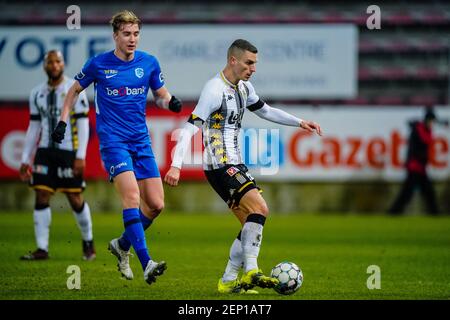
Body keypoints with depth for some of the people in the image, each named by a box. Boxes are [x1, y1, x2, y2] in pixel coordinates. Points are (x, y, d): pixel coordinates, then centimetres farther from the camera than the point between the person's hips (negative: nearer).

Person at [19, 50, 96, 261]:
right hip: (45, 151, 4)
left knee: (75, 199, 0)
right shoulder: (37, 94, 9)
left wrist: (80, 156, -14)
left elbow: (83, 124, -7)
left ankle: (88, 242, 20)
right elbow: (34, 128, 15)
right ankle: (42, 249, -1)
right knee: (41, 198, -3)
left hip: (68, 152, -4)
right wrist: (25, 160, 12)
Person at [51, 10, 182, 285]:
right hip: (113, 140, -4)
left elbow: (161, 95, 15)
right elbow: (75, 90, 12)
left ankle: (123, 245, 25)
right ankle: (147, 264, -28)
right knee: (131, 195, -22)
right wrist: (63, 121, 5)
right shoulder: (98, 64, -3)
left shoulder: (149, 63, 4)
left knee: (156, 203, -1)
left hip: (141, 141, 4)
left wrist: (170, 102, -7)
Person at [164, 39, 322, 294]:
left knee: (253, 223, 5)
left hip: (235, 165, 10)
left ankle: (228, 282, 9)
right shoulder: (215, 89, -15)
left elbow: (265, 111, 30)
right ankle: (251, 271, -23)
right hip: (220, 166, -10)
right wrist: (176, 166, -28)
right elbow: (190, 128, -20)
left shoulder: (244, 88, 13)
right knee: (260, 208, -22)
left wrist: (299, 123, 21)